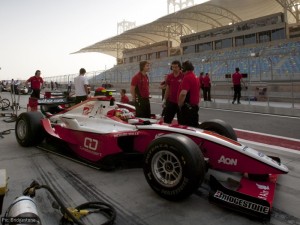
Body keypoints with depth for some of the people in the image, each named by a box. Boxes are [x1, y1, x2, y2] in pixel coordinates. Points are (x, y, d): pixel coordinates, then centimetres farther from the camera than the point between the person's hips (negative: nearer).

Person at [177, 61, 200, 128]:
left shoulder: (187, 77, -16)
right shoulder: (196, 77, 15)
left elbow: (183, 93, -26)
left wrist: (180, 105, -15)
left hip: (187, 107, -10)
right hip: (194, 106, 10)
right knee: (194, 127, 13)